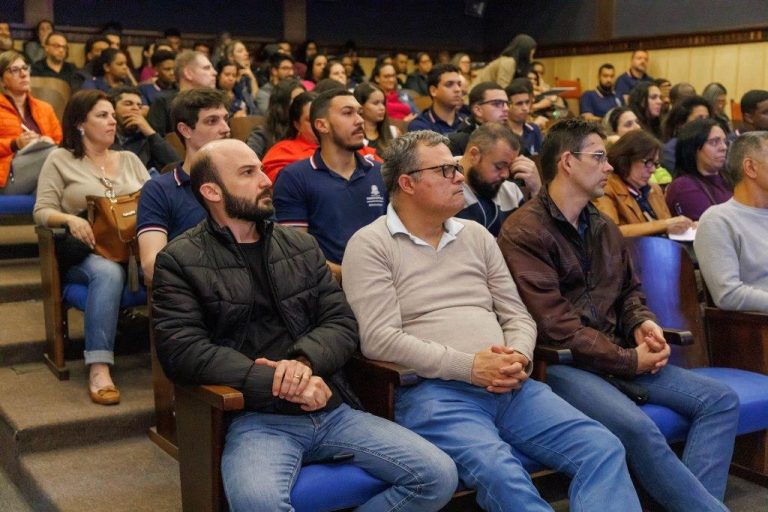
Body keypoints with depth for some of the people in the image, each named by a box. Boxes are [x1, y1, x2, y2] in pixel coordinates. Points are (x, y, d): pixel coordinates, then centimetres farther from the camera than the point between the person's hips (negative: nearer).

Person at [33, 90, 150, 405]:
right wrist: (70, 219, -19)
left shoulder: (130, 159, 23)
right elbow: (42, 211, 3)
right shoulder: (61, 160, 11)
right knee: (108, 272, -41)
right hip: (86, 253, -3)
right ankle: (99, 369, -43)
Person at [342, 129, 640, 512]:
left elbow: (517, 316, 18)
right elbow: (378, 338, -10)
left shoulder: (476, 235, 20)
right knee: (501, 474, -34)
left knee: (602, 448, -15)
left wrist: (519, 359, -7)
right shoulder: (370, 245, 2)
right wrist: (469, 367, -16)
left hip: (509, 387, 6)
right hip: (433, 391, -6)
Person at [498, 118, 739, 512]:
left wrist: (642, 323, 2)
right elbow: (554, 326, -17)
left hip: (618, 354, 9)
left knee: (720, 399, -3)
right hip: (560, 362, -8)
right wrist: (628, 361, -13)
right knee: (636, 427, -33)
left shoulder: (604, 228, 17)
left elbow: (629, 290, 27)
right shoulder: (524, 231, -10)